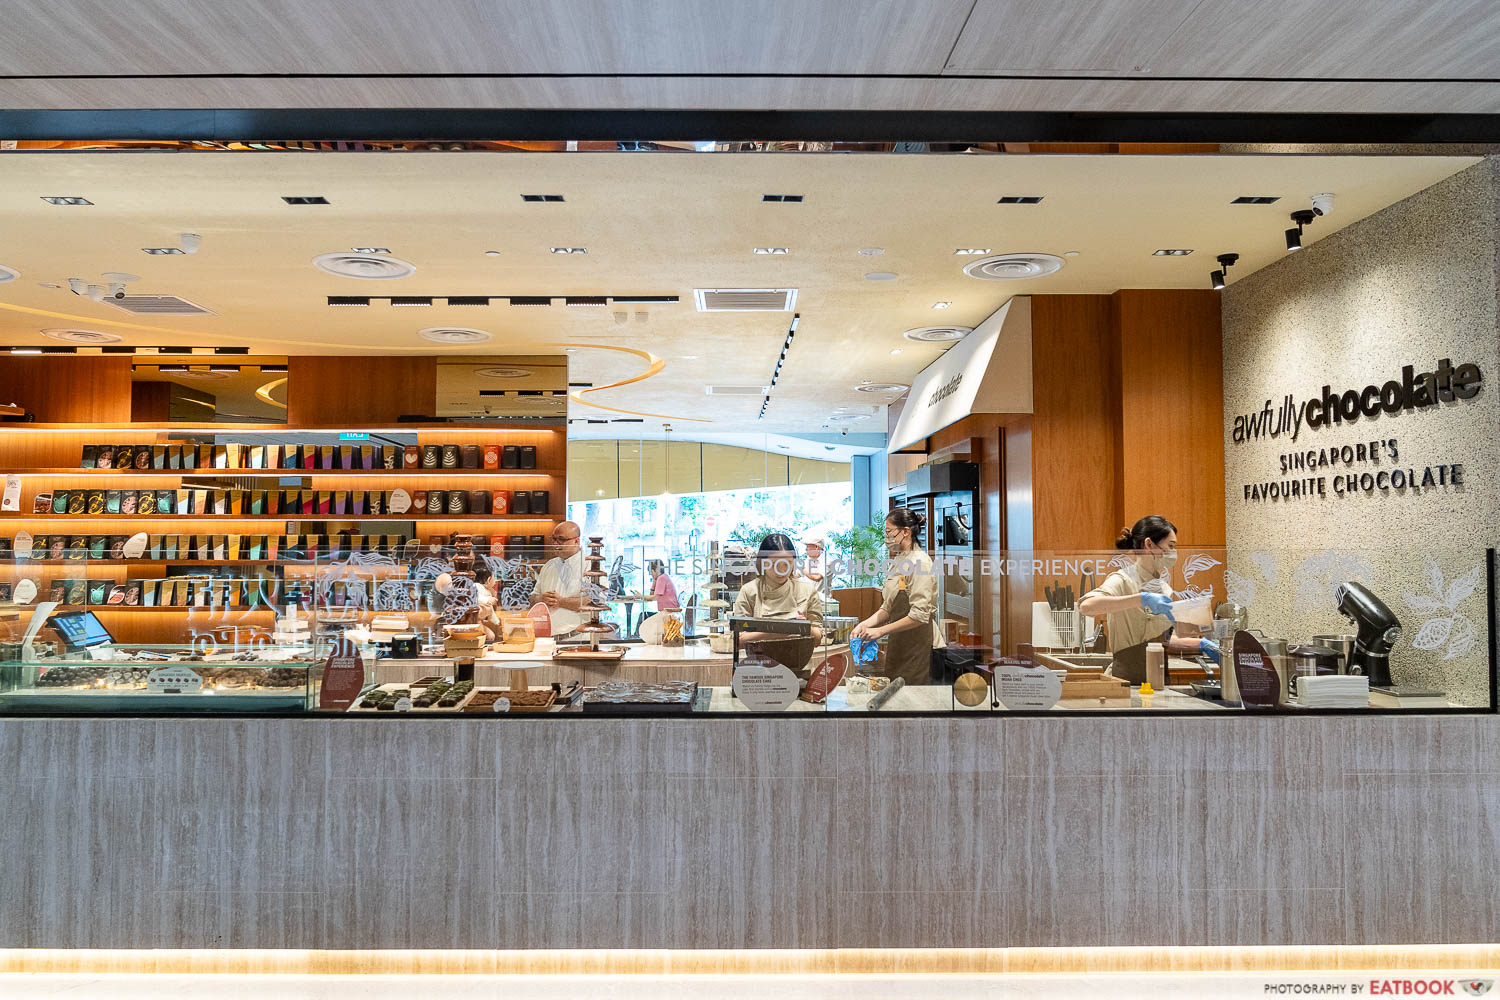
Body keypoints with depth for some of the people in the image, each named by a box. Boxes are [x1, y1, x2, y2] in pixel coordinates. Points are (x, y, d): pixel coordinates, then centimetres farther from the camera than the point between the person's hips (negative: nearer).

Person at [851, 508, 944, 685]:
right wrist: (866, 624, 0)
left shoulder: (920, 562, -16)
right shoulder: (898, 561, 13)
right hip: (898, 644, 9)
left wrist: (881, 630, -18)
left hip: (918, 645, -9)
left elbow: (919, 616, -21)